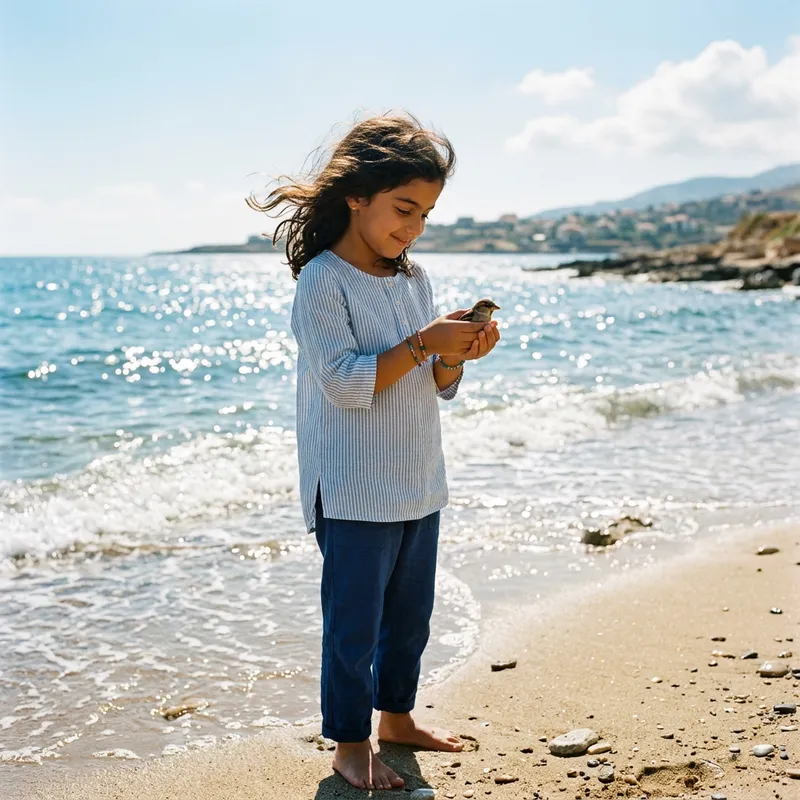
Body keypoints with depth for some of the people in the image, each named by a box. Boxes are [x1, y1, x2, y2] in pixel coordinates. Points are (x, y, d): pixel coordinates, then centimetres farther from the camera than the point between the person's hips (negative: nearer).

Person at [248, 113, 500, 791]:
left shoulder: (415, 278, 9)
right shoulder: (322, 281, -14)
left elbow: (436, 386, 11)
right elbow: (347, 384, -21)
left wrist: (458, 355, -9)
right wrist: (422, 345, -24)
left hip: (418, 483, 7)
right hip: (354, 492, -7)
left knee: (410, 614, 19)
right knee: (354, 624, 4)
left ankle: (397, 716, 37)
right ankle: (350, 743, 20)